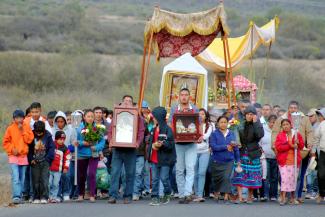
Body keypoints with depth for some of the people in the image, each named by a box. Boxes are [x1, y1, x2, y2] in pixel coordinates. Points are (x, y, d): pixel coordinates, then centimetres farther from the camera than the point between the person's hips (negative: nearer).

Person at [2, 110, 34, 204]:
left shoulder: (26, 128, 8)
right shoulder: (10, 129, 1)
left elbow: (29, 139, -3)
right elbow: (6, 142, 3)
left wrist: (23, 131, -9)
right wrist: (12, 149, -10)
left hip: (23, 156, 3)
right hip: (13, 156, -3)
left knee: (22, 178, 8)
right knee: (15, 177, -14)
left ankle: (20, 196, 15)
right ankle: (16, 196, -18)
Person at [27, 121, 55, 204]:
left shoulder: (48, 136, -3)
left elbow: (51, 148, 1)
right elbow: (29, 149, 6)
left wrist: (48, 159, -6)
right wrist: (31, 159, -3)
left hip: (45, 162, -1)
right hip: (35, 162, 1)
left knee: (44, 180, -7)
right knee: (35, 181, 3)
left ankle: (44, 197, -5)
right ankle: (36, 198, 10)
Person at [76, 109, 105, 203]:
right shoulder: (80, 128, -2)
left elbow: (102, 141, 0)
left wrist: (96, 148, -15)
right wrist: (83, 143, -17)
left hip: (93, 155, -2)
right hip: (82, 155, 2)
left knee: (92, 174, -13)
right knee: (81, 176, 11)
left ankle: (92, 195, -6)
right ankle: (81, 194, 28)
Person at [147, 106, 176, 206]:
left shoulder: (167, 130, -10)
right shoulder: (154, 129, 11)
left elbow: (171, 144, -13)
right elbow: (150, 142, 18)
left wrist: (162, 144, -29)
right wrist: (153, 145, -4)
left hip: (164, 159, -6)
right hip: (154, 159, 6)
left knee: (164, 178, 0)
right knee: (155, 179, 5)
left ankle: (167, 195, 22)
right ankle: (155, 197, 8)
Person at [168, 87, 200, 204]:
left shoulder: (195, 109, 8)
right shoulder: (174, 109, 9)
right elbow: (169, 125, 7)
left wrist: (200, 136, -9)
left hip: (191, 143, -1)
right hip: (178, 143, 1)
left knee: (190, 168, -13)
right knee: (179, 170, 4)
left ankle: (187, 193, -19)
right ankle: (181, 195, 9)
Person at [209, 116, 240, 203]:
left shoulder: (231, 134, 5)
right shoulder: (214, 134, -3)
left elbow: (236, 148, 9)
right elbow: (213, 146, -14)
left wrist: (238, 160, 9)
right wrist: (226, 147, -18)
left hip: (229, 161, 0)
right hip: (217, 161, 0)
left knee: (226, 177, -15)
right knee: (217, 179, 11)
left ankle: (226, 196, -14)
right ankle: (217, 193, 32)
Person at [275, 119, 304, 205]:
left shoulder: (297, 134, 8)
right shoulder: (280, 135, 3)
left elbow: (301, 146, 7)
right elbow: (278, 147, -10)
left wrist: (297, 143, -15)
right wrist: (290, 146, -16)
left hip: (295, 160, 2)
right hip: (284, 160, -2)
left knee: (293, 178, 6)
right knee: (285, 178, -11)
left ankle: (292, 198, 16)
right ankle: (283, 198, -11)